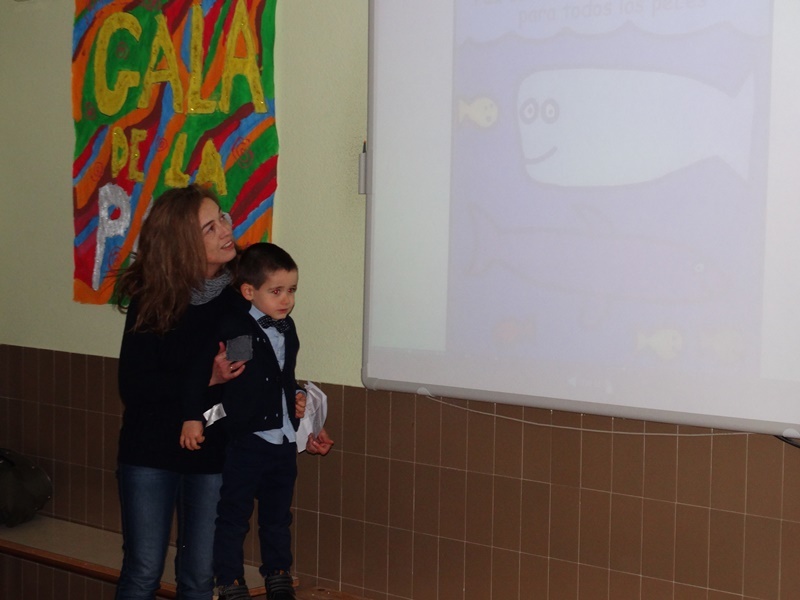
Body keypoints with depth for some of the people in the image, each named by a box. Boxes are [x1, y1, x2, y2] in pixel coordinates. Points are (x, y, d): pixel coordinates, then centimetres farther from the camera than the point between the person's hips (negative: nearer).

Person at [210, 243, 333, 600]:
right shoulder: (230, 328, -14)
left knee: (278, 516, 19)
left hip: (284, 442, 7)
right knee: (233, 517, 6)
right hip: (244, 442, -7)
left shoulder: (287, 329, 10)